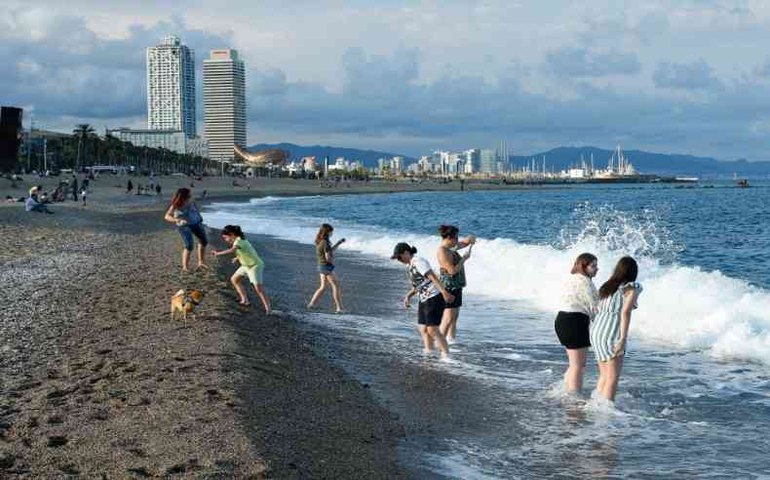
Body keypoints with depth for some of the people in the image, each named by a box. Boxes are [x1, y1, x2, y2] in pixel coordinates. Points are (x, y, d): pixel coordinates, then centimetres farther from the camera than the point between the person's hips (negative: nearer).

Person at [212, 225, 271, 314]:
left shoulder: (239, 241, -23)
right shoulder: (238, 240, 6)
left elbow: (232, 250, -40)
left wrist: (218, 253, -34)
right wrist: (237, 258, 2)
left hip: (255, 265, -11)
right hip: (246, 265, 11)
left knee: (258, 287, -18)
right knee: (234, 279, 15)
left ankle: (267, 309, -16)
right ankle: (245, 300, 18)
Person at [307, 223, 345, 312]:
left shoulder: (319, 242, 9)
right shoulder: (325, 242, -19)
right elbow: (328, 257, -21)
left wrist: (339, 243, 19)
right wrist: (333, 262, -1)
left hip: (321, 266, 9)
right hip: (327, 267, -9)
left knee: (323, 287, 16)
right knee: (335, 286, -3)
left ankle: (311, 303, 13)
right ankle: (339, 308, -3)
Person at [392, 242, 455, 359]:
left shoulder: (418, 262, -14)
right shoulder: (409, 266, 14)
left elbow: (433, 277, -23)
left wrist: (444, 292, -30)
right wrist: (408, 296, 10)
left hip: (434, 298, -10)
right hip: (424, 300, 10)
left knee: (432, 329, -13)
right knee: (423, 329, 6)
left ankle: (446, 355, -9)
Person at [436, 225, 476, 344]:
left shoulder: (451, 247, 9)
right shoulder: (442, 251, -18)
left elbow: (464, 242, 23)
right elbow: (452, 270, -22)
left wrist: (470, 240, -1)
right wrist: (464, 258, -12)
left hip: (456, 286, 10)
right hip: (449, 286, -10)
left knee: (455, 316, 14)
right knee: (448, 318, -12)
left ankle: (451, 339, 20)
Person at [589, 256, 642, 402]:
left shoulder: (607, 286, 18)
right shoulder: (632, 288, -1)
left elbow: (597, 310, 15)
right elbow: (625, 312, -14)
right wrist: (623, 339, -17)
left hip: (596, 329, 7)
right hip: (612, 332, -7)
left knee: (604, 375, 18)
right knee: (613, 377, -1)